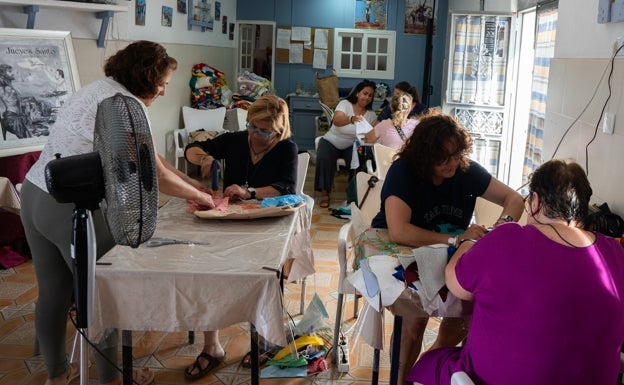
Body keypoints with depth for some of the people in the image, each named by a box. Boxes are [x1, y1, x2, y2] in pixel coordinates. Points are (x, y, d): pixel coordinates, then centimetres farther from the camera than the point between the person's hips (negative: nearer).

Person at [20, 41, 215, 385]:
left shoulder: (98, 90, 14)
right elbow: (158, 176, -12)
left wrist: (193, 184, 18)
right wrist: (199, 196, 5)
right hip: (72, 210, -9)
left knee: (52, 294, 18)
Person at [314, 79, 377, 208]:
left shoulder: (371, 114, 2)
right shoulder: (345, 104, -9)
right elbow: (336, 120, -29)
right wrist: (351, 119, -49)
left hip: (352, 145, 2)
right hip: (331, 141, -2)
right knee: (324, 158, -31)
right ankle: (325, 194, -18)